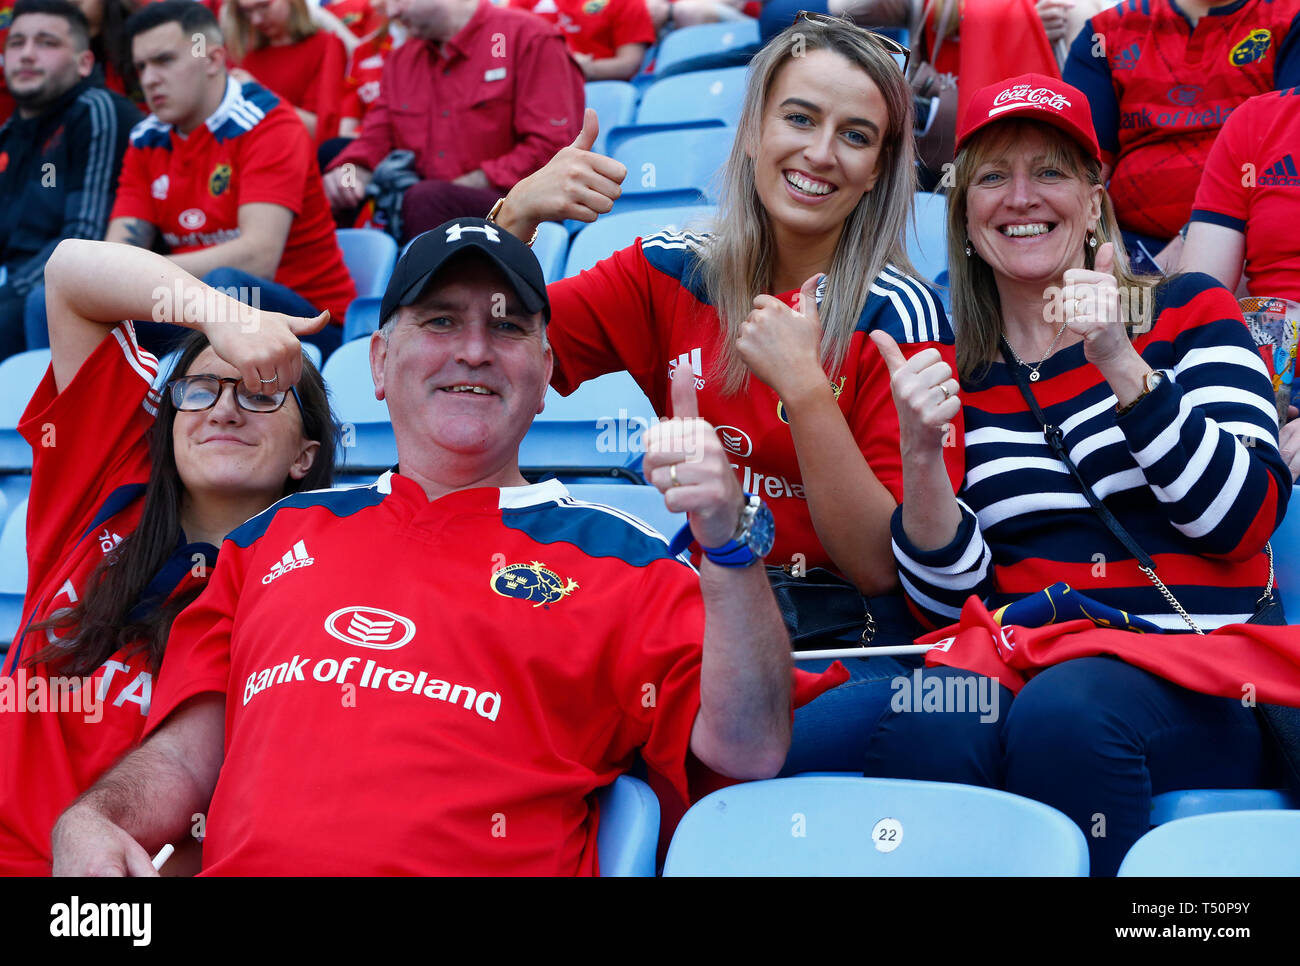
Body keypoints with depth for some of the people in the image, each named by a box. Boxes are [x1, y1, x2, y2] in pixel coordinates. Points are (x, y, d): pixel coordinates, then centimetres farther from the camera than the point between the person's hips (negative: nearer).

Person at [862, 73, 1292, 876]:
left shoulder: (1187, 314, 9)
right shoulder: (955, 376, 15)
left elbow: (1246, 519, -5)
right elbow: (950, 594, 7)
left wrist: (1122, 367, -15)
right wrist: (921, 453, -11)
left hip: (1192, 678, -1)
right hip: (1014, 656, 1)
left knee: (1064, 712, -35)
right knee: (924, 732, -33)